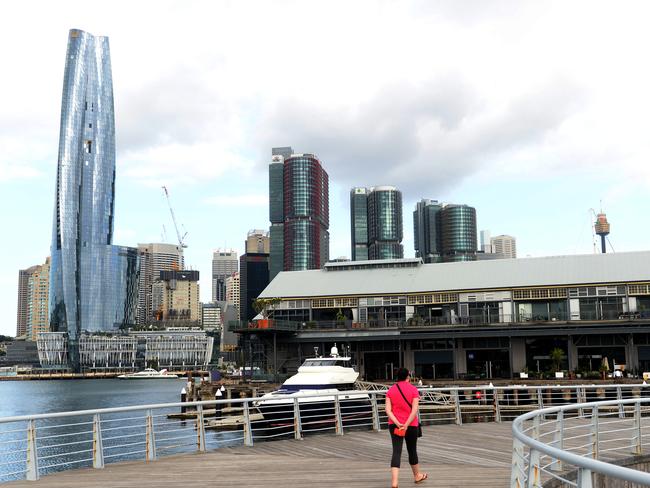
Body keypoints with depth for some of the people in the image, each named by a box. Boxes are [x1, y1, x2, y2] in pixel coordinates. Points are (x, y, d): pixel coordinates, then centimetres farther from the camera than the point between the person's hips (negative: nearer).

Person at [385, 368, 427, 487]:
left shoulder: (390, 390, 3)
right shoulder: (413, 390, -5)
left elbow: (388, 410, -7)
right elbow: (414, 410, -15)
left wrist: (397, 423, -13)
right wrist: (406, 425, -17)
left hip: (394, 424, 1)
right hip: (411, 425, -1)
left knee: (396, 451, -4)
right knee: (412, 450, 17)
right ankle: (417, 475, 38)